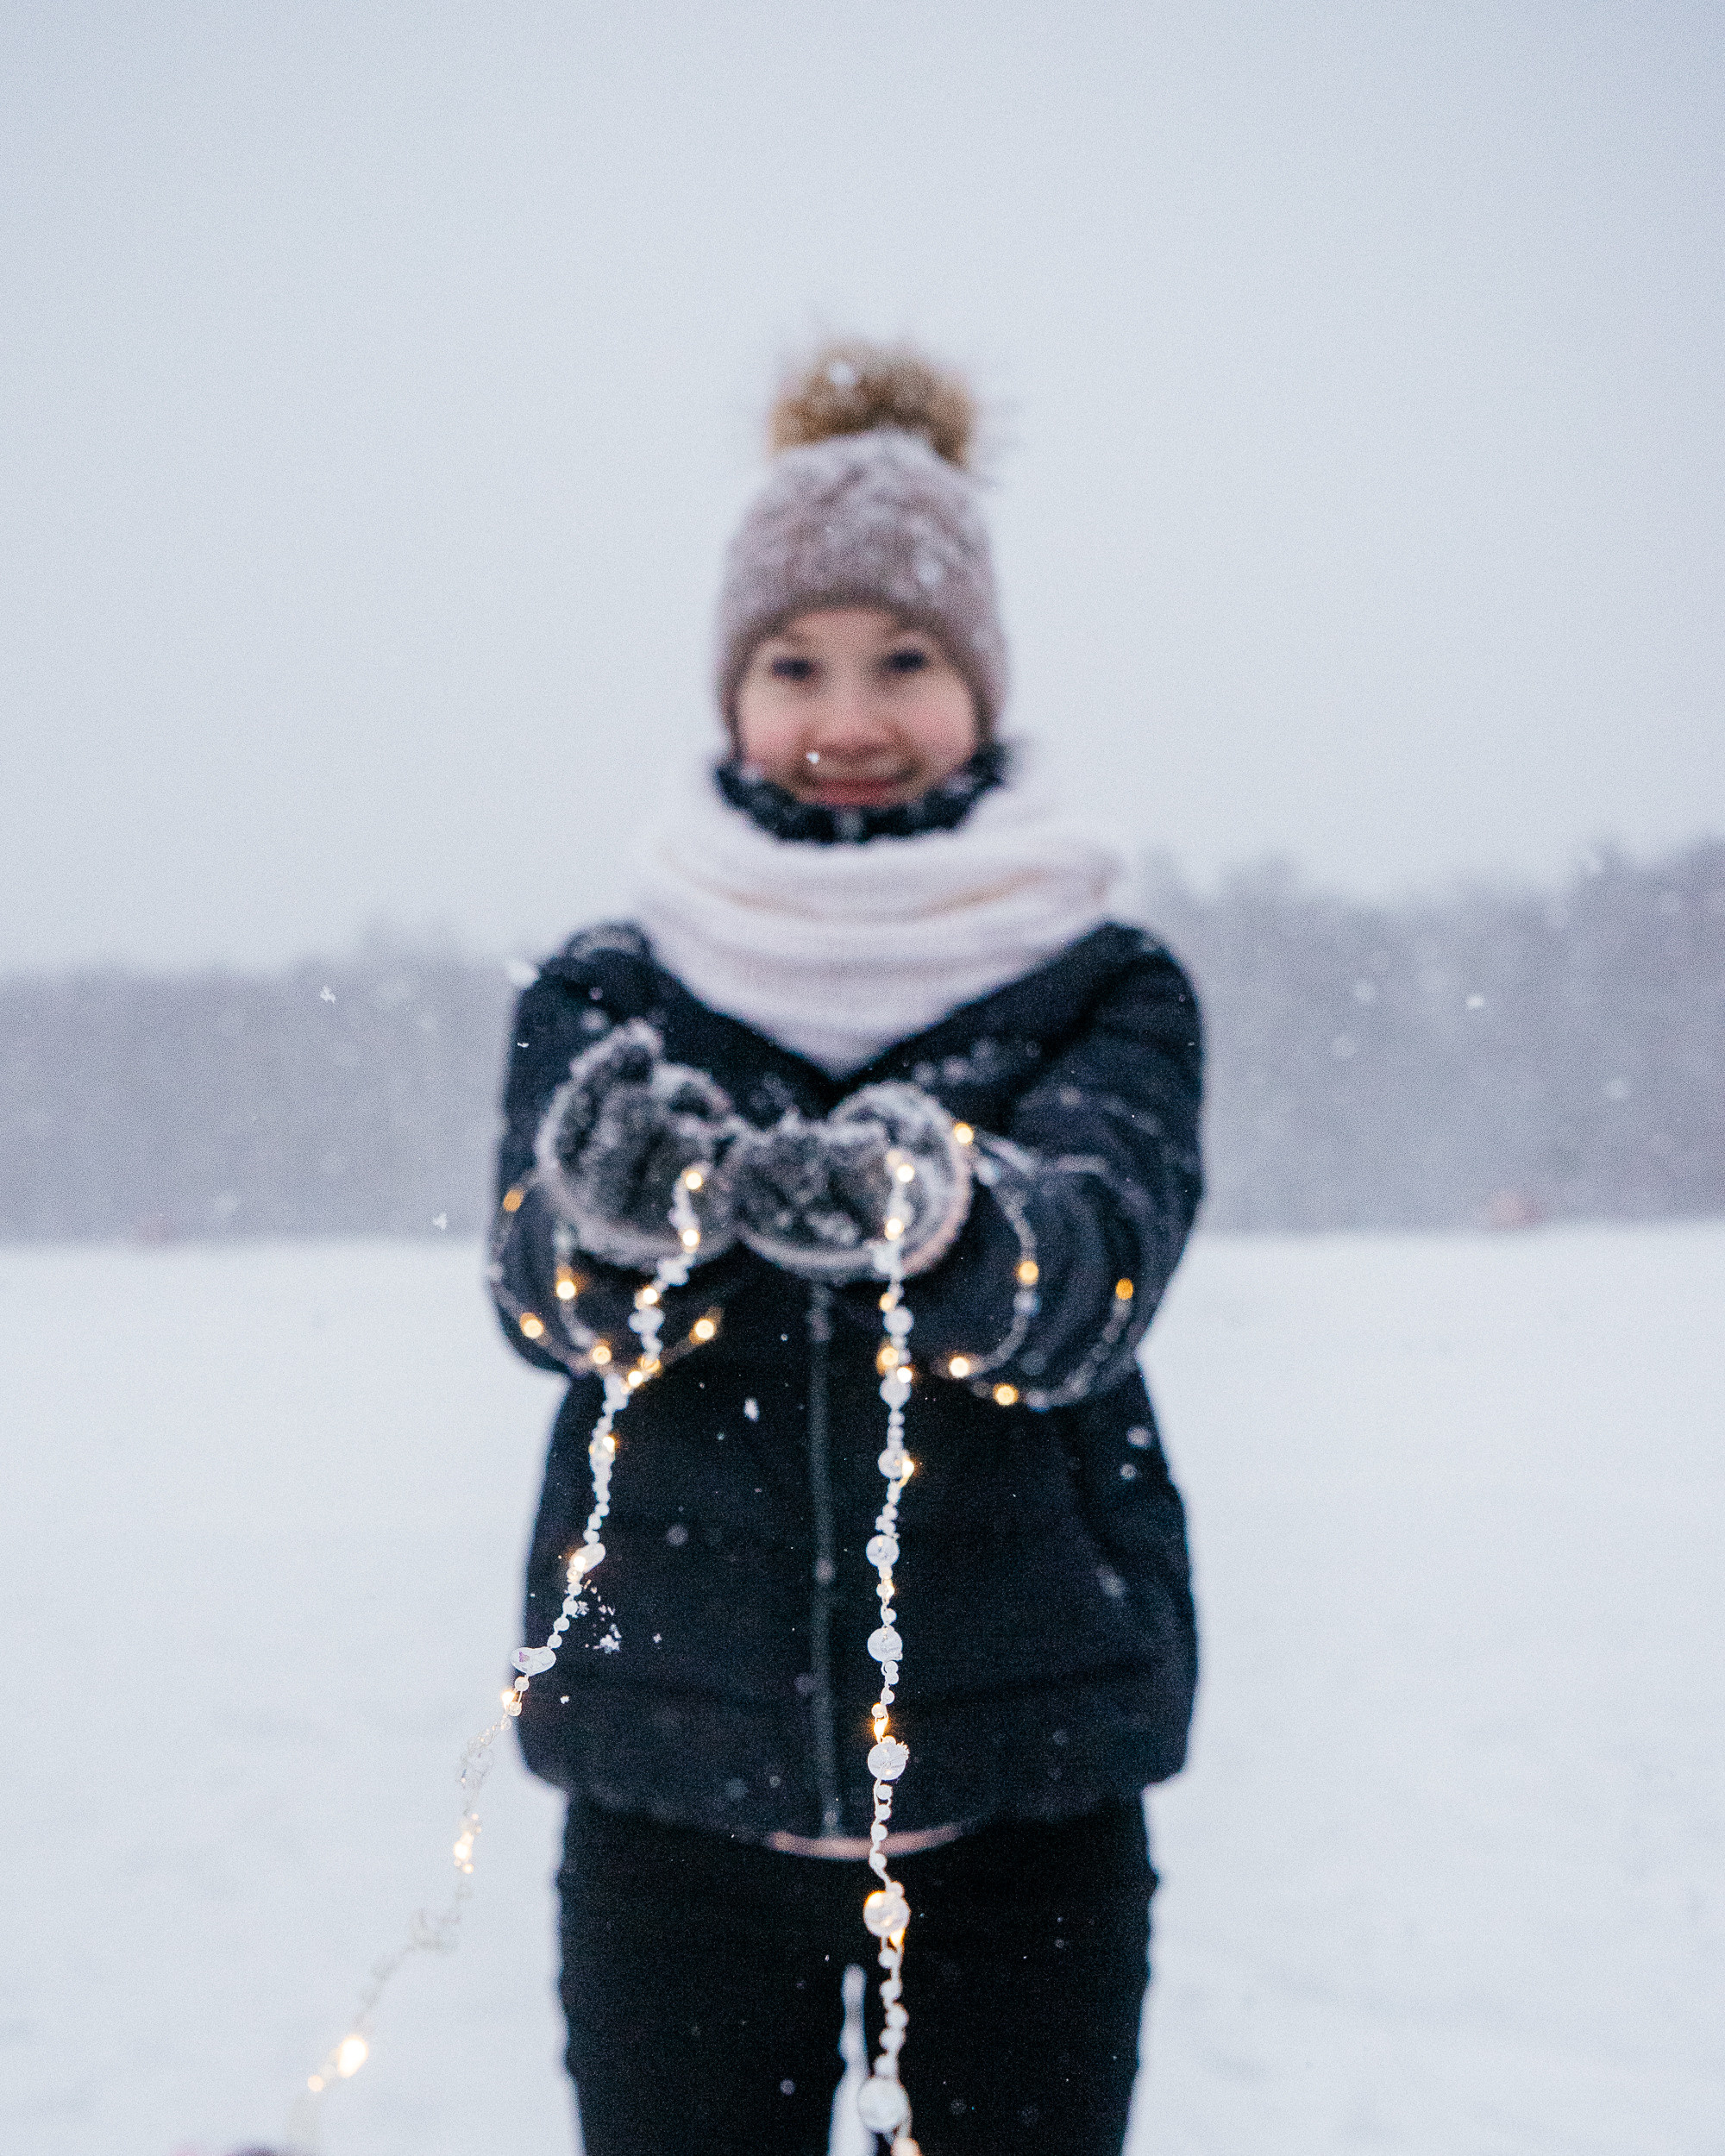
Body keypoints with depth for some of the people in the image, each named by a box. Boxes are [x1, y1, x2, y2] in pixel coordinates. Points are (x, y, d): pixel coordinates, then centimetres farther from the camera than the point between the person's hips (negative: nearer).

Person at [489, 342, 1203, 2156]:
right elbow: (542, 1290, -13)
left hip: (1021, 1778, 0)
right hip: (676, 1775, 1)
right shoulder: (602, 996, 5)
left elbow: (1095, 1271, -18)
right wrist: (613, 1208, -37)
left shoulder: (1108, 992, 2)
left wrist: (927, 1210, -40)